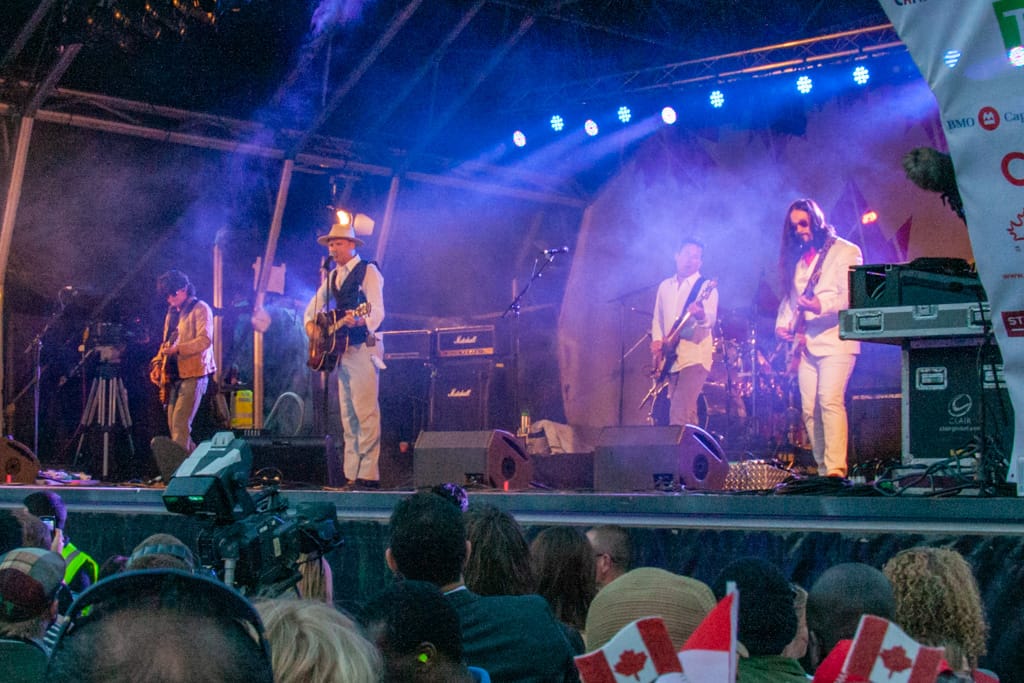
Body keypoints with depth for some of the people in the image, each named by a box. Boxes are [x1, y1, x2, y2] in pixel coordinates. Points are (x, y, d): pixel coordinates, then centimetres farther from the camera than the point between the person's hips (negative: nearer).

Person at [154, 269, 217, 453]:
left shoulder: (200, 309, -4)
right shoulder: (172, 313, 19)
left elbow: (205, 340, -16)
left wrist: (177, 349, -27)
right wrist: (157, 364, 8)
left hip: (193, 374, -8)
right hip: (174, 375, 8)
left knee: (180, 423, -16)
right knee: (173, 424, 6)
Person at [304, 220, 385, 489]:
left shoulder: (368, 271, -4)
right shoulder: (332, 277, 18)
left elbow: (378, 311, -17)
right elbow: (312, 309, 29)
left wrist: (359, 320, -36)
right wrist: (311, 325, 9)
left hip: (362, 349, -8)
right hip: (340, 352, 8)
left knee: (366, 413, -12)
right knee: (348, 416, 6)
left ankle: (368, 475, -14)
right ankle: (352, 474, 7)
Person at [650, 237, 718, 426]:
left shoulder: (706, 287, -3)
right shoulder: (665, 286, 15)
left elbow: (711, 319, -17)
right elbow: (658, 319, 22)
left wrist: (701, 314, -40)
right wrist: (657, 339, 3)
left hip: (695, 356, -6)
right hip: (671, 357, 6)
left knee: (680, 412, -19)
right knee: (687, 412, 10)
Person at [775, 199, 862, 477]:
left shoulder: (846, 251, 0)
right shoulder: (796, 258, 19)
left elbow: (850, 296, -11)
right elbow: (790, 296, 25)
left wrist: (821, 306, -26)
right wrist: (783, 324, 8)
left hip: (835, 340, -7)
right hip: (806, 343, 7)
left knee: (830, 401, -20)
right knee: (809, 410, 1)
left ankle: (836, 470, -24)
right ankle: (823, 470, 5)